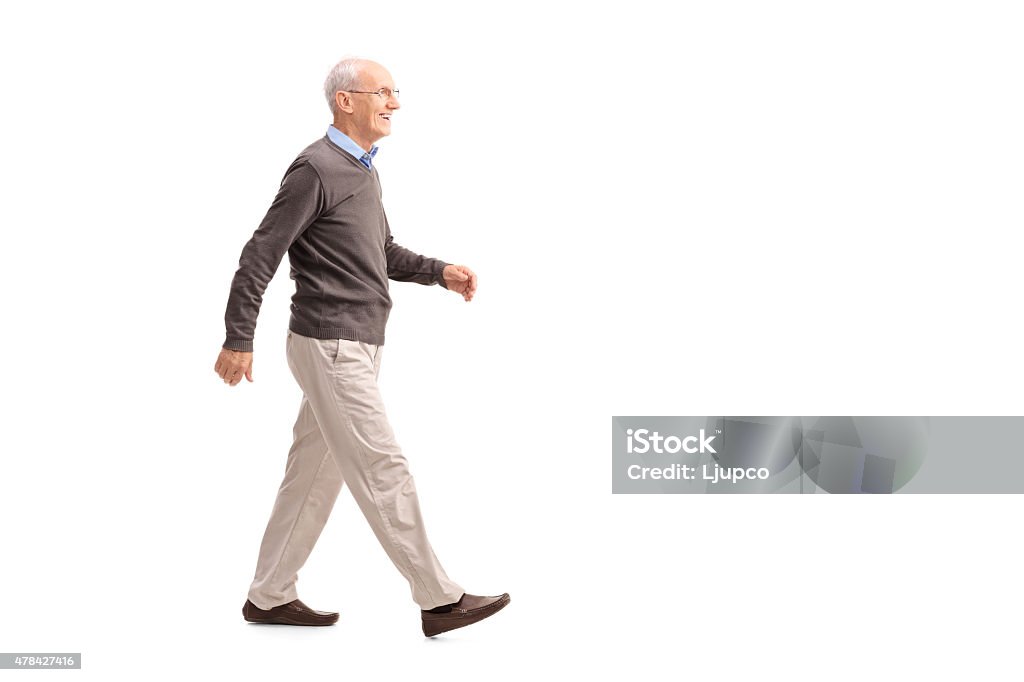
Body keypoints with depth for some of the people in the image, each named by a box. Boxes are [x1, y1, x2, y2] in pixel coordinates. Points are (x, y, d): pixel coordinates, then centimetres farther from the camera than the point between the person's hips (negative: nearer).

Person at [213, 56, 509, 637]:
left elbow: (384, 253, 24)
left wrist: (441, 272, 8)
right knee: (384, 472, -4)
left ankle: (270, 596, 24)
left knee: (315, 474, 13)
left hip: (357, 346, 10)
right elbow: (260, 256, -14)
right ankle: (439, 600, 4)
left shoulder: (363, 170, 15)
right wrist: (238, 340, -15)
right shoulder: (316, 168, -14)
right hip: (333, 348, -10)